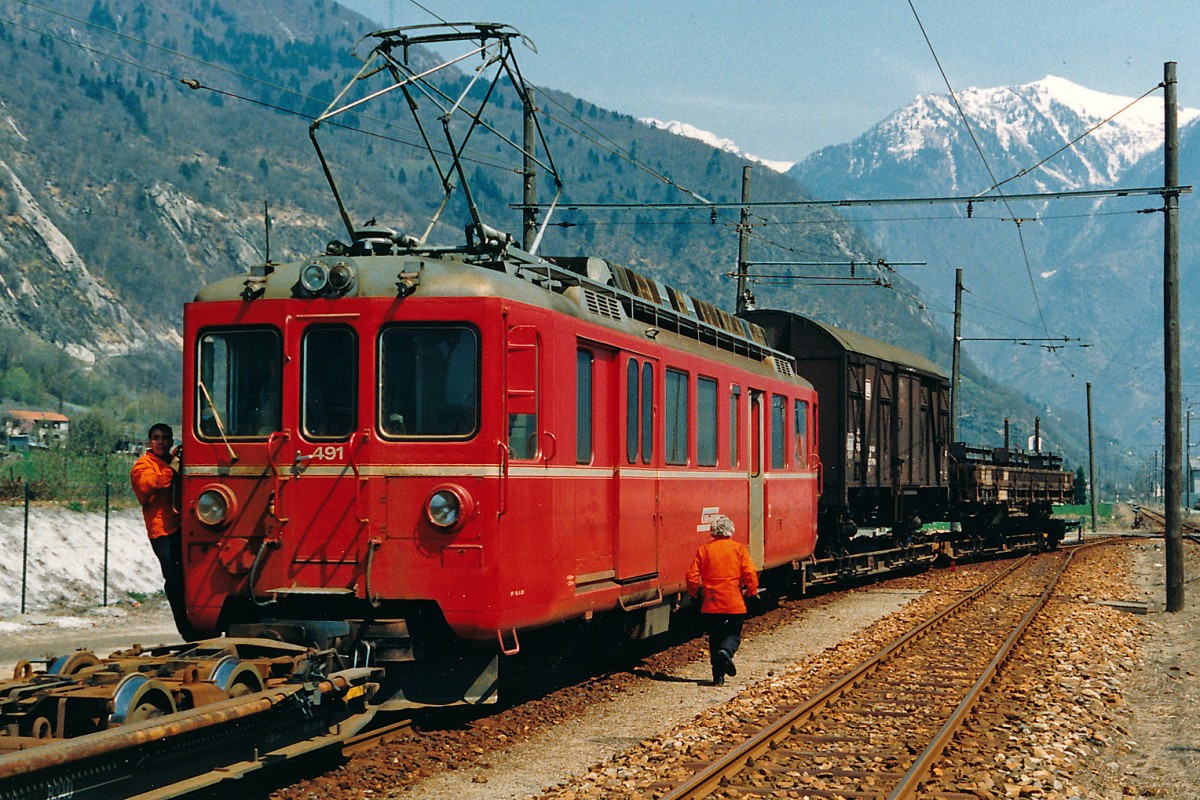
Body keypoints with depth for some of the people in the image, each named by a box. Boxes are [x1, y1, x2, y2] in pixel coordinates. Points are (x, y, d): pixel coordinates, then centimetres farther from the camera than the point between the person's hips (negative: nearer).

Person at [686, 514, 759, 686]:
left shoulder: (704, 549, 1)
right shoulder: (739, 549, -2)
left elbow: (692, 576, -2)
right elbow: (750, 574, -8)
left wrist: (695, 593, 16)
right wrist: (752, 591, 9)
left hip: (711, 605, 1)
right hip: (735, 604, -1)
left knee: (715, 638, 13)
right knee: (733, 634, 12)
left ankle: (718, 676, 10)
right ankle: (726, 652, -20)